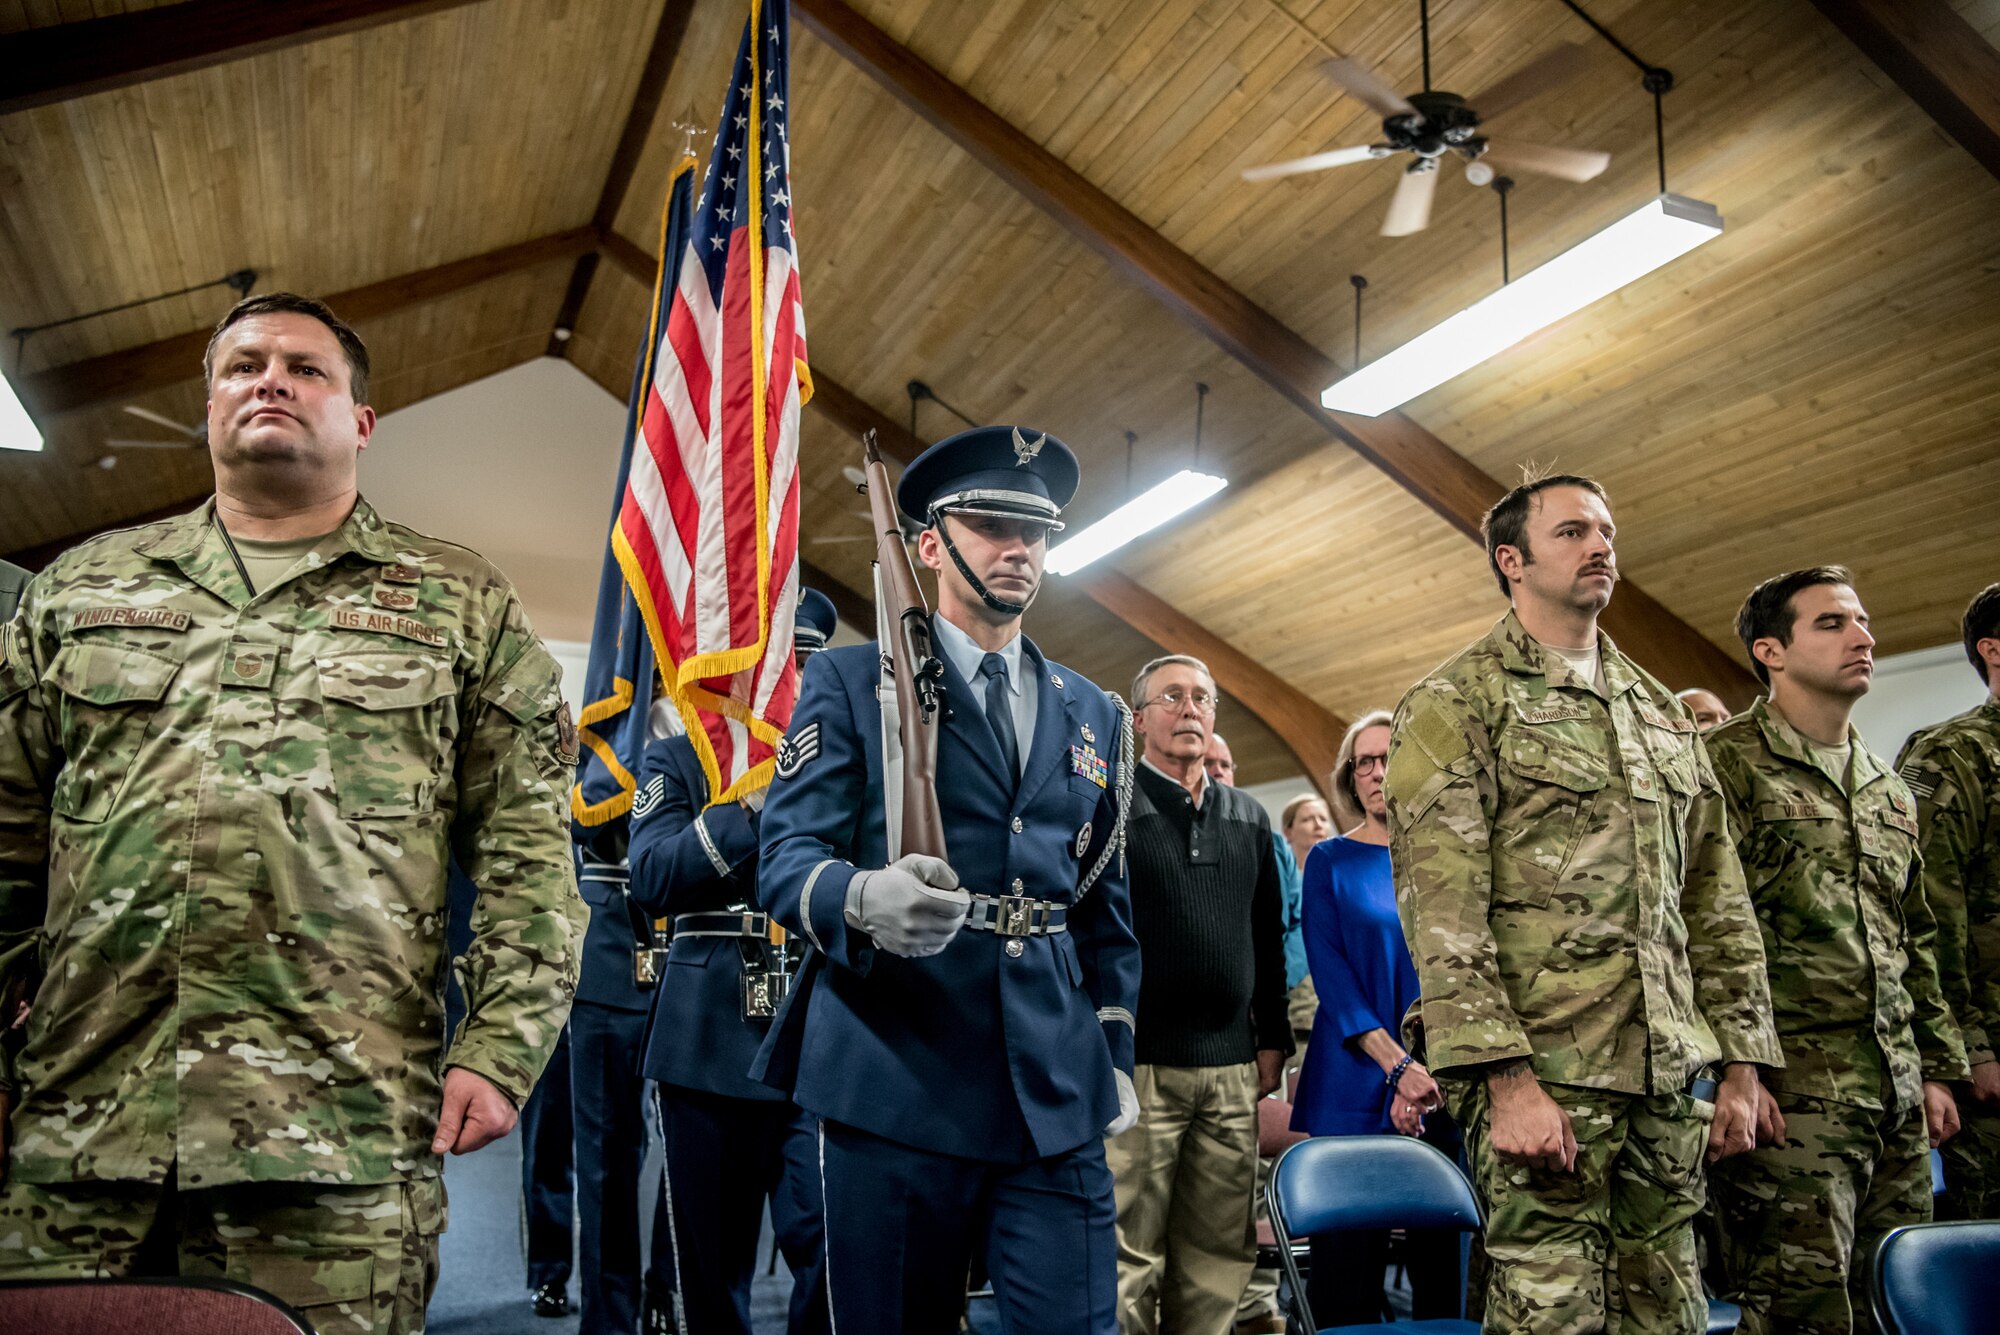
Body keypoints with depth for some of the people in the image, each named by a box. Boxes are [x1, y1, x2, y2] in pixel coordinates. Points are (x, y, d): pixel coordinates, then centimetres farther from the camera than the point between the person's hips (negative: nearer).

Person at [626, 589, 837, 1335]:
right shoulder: (678, 760, 8)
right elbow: (652, 880, -7)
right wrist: (753, 798, -15)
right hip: (710, 1044, 0)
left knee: (835, 1248, -7)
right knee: (706, 1266, 9)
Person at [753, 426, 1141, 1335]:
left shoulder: (1095, 716, 16)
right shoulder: (849, 681, 3)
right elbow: (786, 856, -6)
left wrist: (1116, 1053, 14)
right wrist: (863, 898, -28)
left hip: (1058, 1099, 3)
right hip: (893, 1089, -3)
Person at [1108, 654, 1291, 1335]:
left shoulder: (1249, 818, 15)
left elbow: (1268, 938, 20)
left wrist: (1272, 1037, 15)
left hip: (1232, 1070, 5)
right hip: (1137, 1065, -5)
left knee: (1218, 1258, 10)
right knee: (1127, 1261, -2)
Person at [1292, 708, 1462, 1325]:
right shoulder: (1331, 860, 4)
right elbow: (1330, 971, -4)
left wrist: (1428, 1071, -10)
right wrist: (1397, 1065, -16)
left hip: (1442, 1085, 2)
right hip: (1356, 1086, -2)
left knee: (1441, 1257, 6)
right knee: (1347, 1260, 0)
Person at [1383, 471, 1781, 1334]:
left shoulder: (1663, 712, 18)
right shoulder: (1456, 704, -3)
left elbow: (1718, 901, 18)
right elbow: (1440, 911, -12)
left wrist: (1740, 1065, 11)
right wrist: (1508, 1077, -18)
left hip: (1670, 1076, 6)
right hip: (1543, 1073, -6)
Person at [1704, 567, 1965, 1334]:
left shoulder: (1888, 790, 18)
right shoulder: (1730, 765, -7)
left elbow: (1916, 940, 23)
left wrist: (1937, 1067, 18)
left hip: (1899, 1096, 8)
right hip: (1793, 1093, -8)